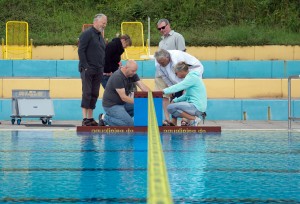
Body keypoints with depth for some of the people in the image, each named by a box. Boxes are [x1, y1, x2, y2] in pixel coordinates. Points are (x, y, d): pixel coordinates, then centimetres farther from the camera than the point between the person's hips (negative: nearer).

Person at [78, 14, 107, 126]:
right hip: (88, 69, -8)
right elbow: (81, 51, -12)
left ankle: (90, 118, 11)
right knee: (87, 93, -9)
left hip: (98, 71, 8)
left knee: (94, 94, 7)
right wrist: (85, 67, -17)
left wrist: (103, 69, 15)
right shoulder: (87, 34, -6)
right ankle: (85, 119, -10)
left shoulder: (100, 36, 19)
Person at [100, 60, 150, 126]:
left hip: (122, 103, 9)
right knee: (130, 124, -21)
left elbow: (143, 87, -6)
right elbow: (123, 97, -27)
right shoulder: (117, 77, -26)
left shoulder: (133, 74, 0)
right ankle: (105, 119, -4)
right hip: (111, 105, -9)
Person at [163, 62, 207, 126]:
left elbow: (177, 87, -20)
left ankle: (194, 119, -12)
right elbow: (187, 95, 20)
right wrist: (175, 100, 11)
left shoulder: (192, 77, -13)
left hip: (197, 107, -11)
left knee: (170, 108, -17)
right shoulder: (191, 76, 18)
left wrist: (163, 91, -16)